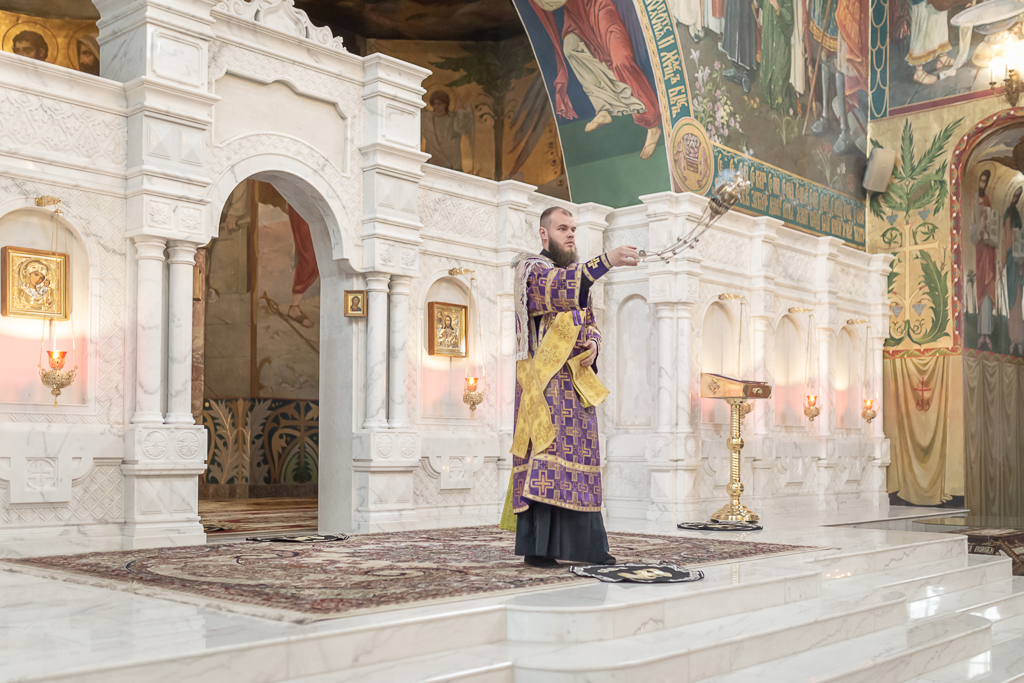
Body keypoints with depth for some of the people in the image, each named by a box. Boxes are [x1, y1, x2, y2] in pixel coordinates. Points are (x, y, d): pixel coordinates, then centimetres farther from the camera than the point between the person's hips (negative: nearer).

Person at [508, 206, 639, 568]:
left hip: (575, 380, 8)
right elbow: (558, 287, -25)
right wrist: (605, 260, -36)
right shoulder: (531, 268, -2)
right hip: (544, 378, -8)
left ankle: (585, 544, 9)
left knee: (578, 458, 6)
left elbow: (590, 322, 19)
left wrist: (591, 345, -5)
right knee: (547, 453, -15)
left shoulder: (576, 275, 23)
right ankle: (536, 547, -15)